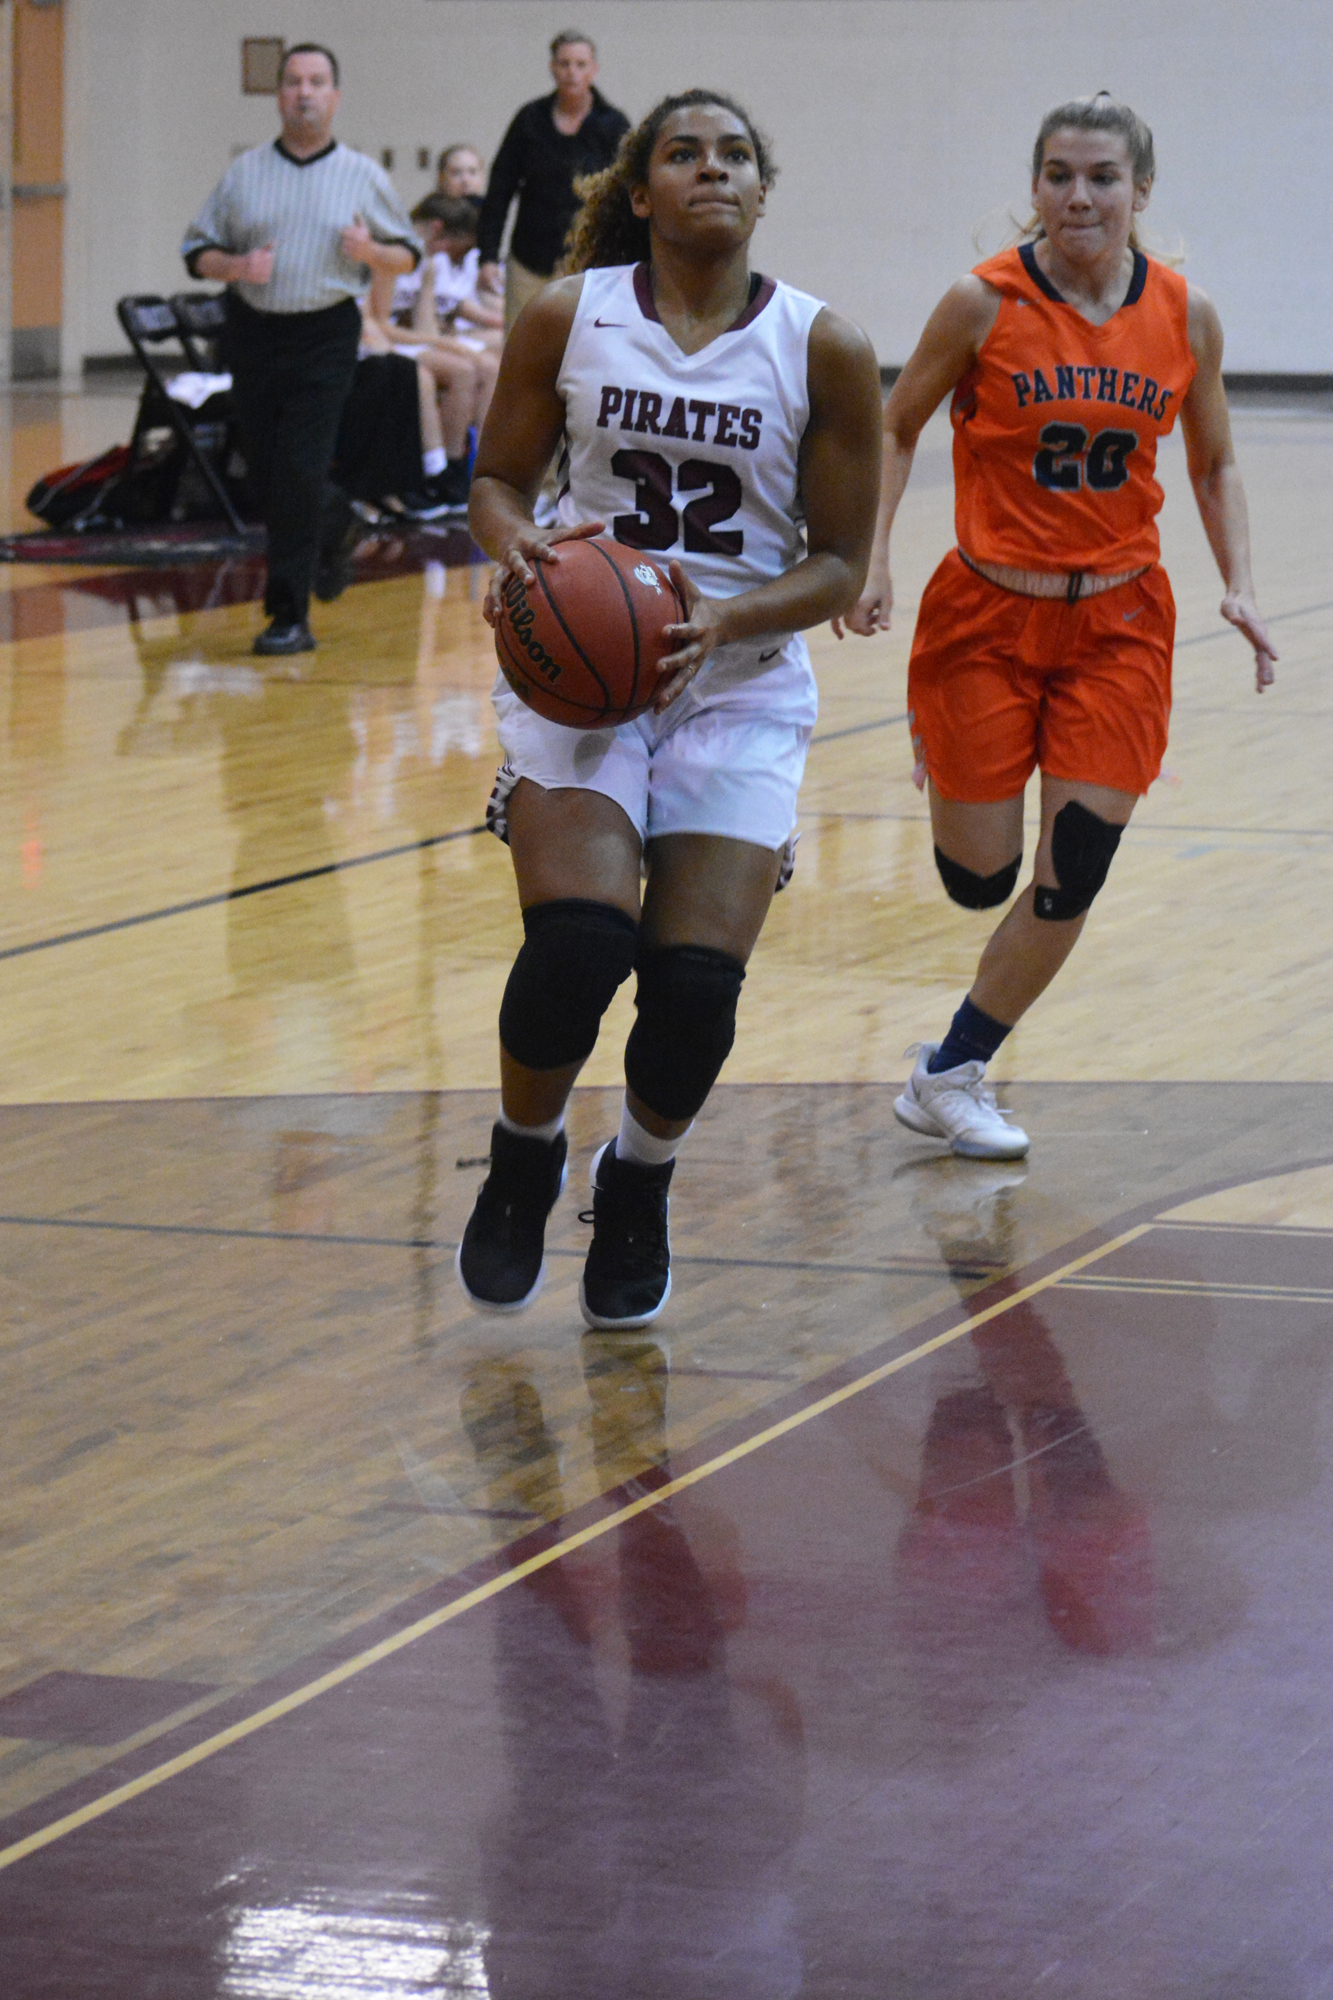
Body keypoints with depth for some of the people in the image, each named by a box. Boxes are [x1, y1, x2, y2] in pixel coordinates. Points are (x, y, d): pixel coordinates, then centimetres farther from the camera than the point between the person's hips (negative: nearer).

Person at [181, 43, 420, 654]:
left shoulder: (364, 177, 5)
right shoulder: (243, 173, 8)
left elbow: (408, 253, 9)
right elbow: (196, 249, 9)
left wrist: (372, 253, -13)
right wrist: (236, 267, -12)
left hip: (325, 336, -3)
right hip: (253, 332, 3)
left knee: (299, 472, -11)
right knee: (264, 470, 7)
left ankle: (290, 615, -7)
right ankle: (332, 523, 40)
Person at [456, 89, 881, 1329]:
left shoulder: (823, 352, -4)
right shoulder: (568, 319, -1)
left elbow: (839, 565, -1)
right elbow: (500, 475, 9)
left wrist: (728, 618, -19)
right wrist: (516, 548, -14)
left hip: (741, 686, 1)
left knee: (697, 983, -11)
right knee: (576, 942, -21)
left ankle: (638, 1186, 23)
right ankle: (522, 1167, 9)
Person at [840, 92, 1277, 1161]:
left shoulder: (1185, 317, -3)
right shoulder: (984, 304, -11)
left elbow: (1214, 464, 10)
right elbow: (895, 431, 2)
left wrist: (1240, 588, -2)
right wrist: (872, 563, -9)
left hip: (1118, 622, 2)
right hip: (989, 613, -2)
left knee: (1073, 875, -5)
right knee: (979, 880, 4)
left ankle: (951, 1075, 14)